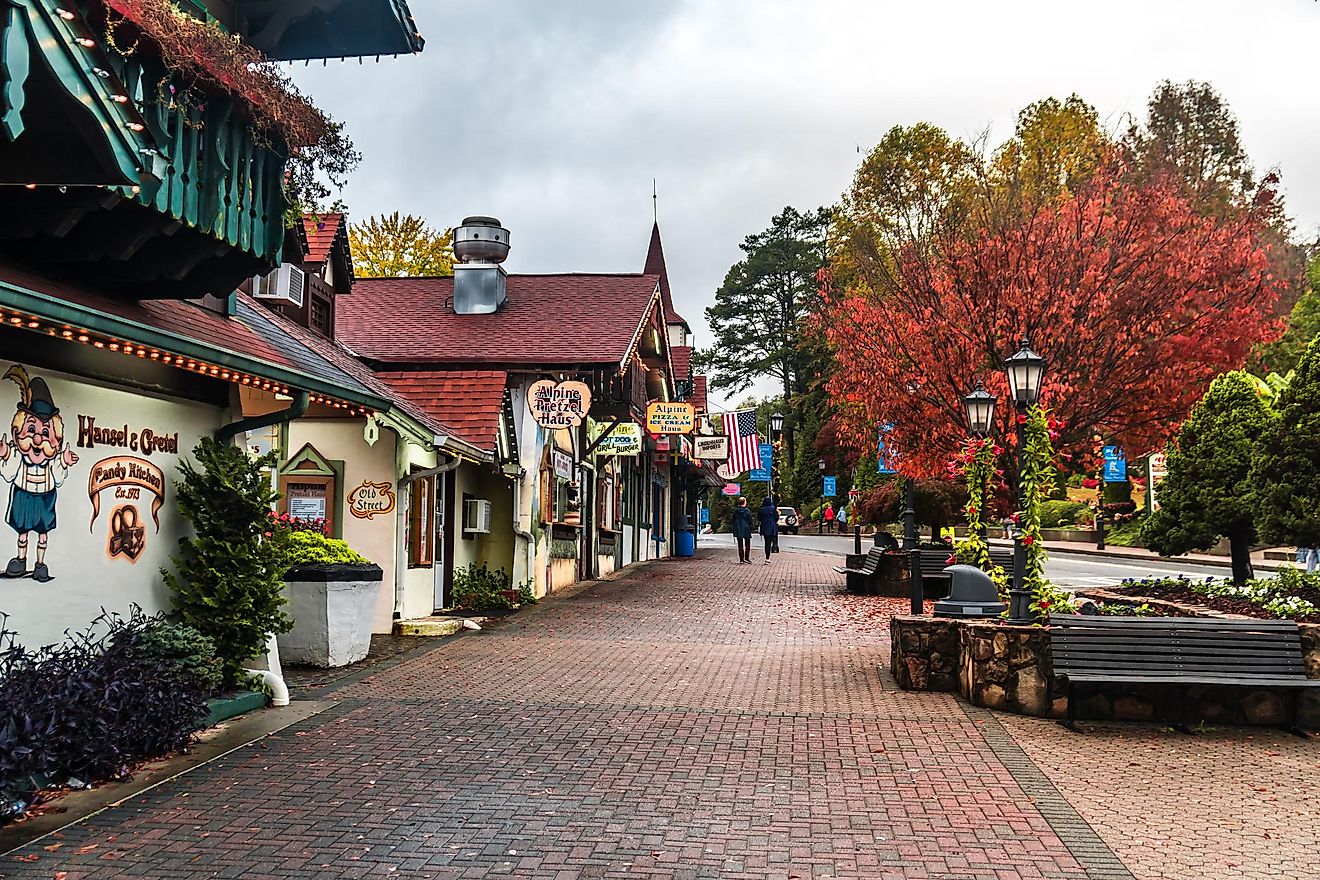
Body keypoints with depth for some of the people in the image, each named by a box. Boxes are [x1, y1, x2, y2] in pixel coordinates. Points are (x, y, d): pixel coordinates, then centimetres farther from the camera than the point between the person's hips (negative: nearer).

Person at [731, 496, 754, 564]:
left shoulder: (735, 511, 0)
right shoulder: (747, 511, -10)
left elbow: (733, 521, 5)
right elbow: (750, 521, -8)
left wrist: (734, 532, 12)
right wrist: (750, 530, 4)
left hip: (738, 530, 3)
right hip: (746, 530, -3)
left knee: (740, 545, 7)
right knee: (747, 545, 9)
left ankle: (741, 560, 5)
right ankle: (746, 558, 5)